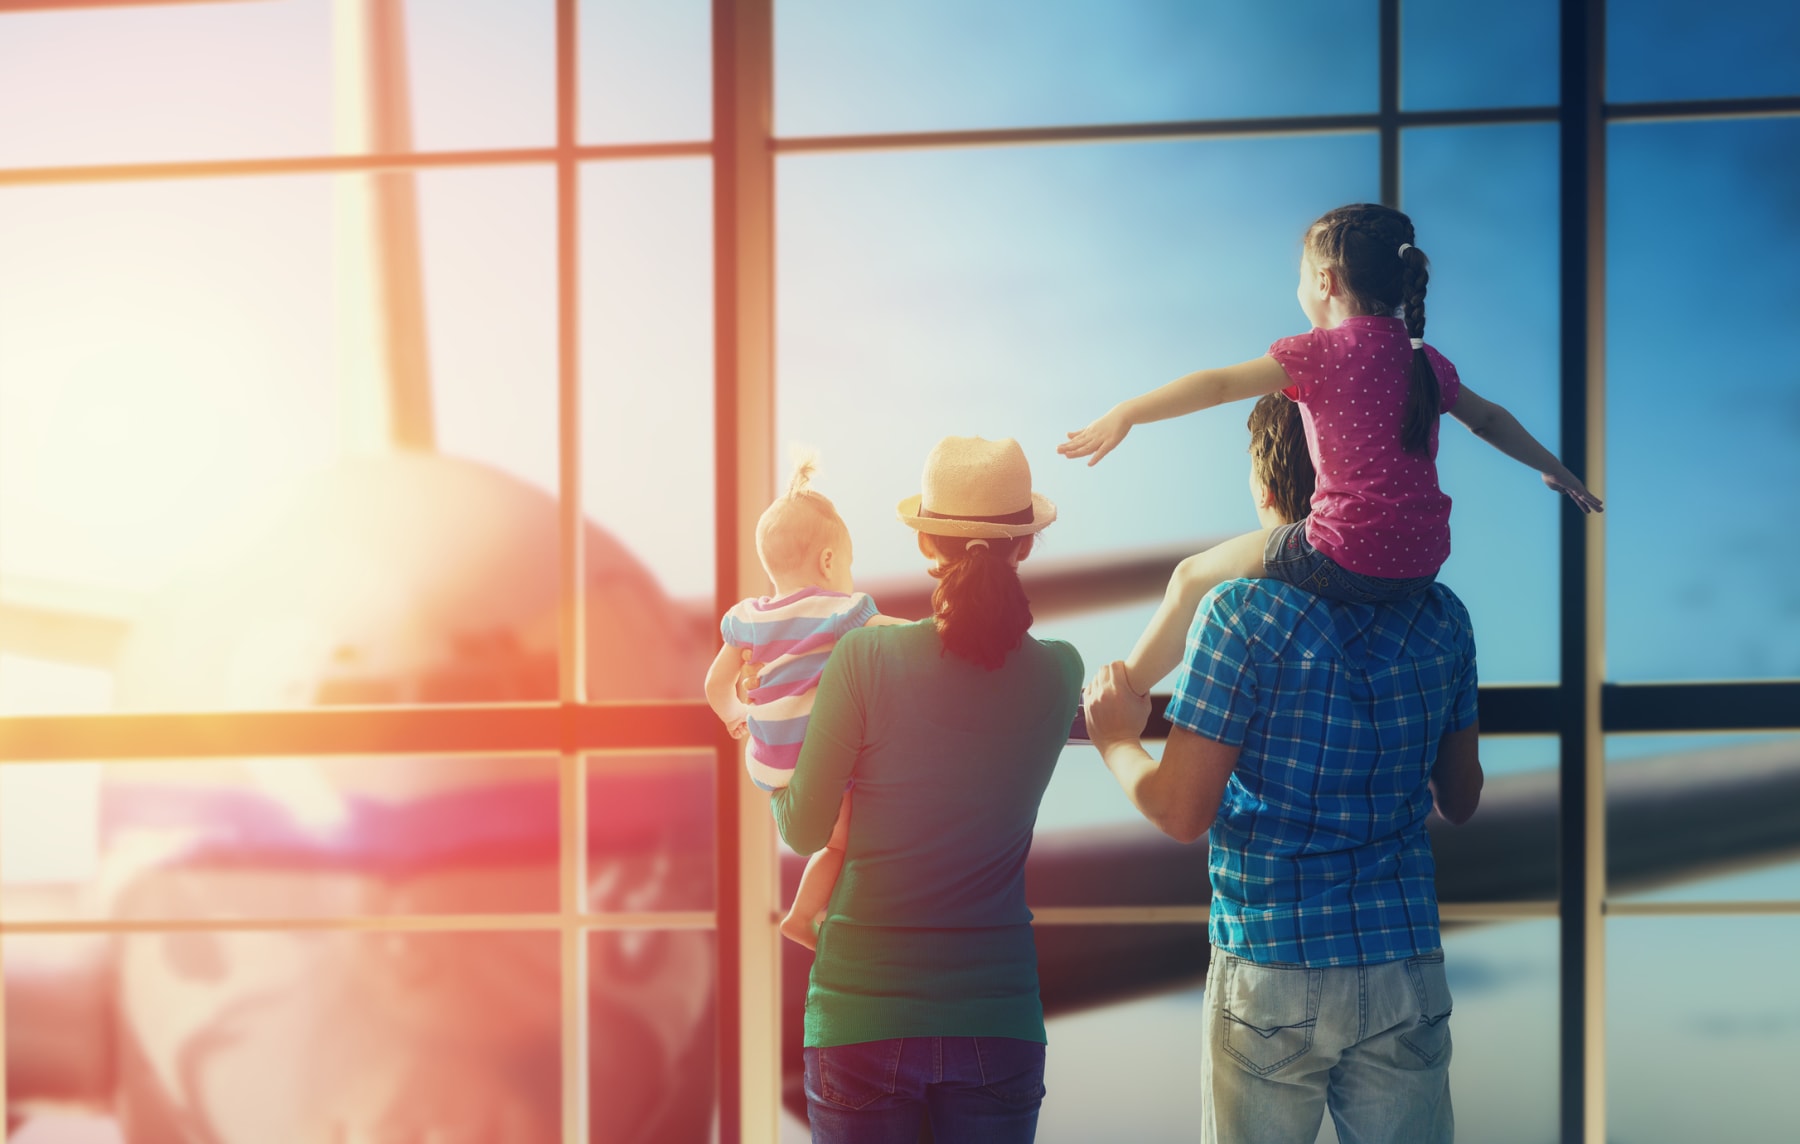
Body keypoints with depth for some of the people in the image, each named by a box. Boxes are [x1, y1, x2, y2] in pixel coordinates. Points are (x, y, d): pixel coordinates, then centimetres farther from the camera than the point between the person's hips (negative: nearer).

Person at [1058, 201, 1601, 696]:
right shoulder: (1425, 360, 12)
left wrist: (1125, 414, -11)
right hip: (1423, 564, 7)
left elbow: (1218, 384, -11)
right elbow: (1489, 420, 26)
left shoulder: (1321, 352, -6)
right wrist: (1554, 469, 41)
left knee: (1195, 577, 11)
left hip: (1349, 562, -7)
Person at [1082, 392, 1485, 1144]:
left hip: (1271, 971, -4)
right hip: (1407, 969, 4)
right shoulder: (1440, 617, 4)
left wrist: (1117, 743, 6)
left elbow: (1181, 812, -13)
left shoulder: (1243, 612, -12)